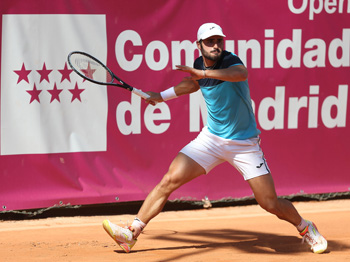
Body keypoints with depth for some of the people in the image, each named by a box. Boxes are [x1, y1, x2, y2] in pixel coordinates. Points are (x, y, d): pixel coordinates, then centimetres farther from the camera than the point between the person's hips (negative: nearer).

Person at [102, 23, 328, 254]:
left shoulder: (230, 61, -19)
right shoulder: (199, 64, -1)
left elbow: (242, 73, -46)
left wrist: (202, 72, -54)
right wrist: (163, 95, 23)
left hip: (244, 144, -4)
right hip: (211, 138, 5)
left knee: (270, 203, -6)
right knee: (170, 180, -11)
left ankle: (305, 227, 24)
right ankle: (132, 234, -8)